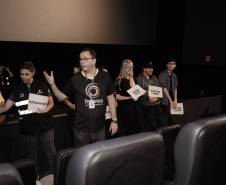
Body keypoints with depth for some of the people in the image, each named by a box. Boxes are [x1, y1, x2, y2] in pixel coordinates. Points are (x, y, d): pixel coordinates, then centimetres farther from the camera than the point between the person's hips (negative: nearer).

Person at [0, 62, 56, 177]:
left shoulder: (42, 86, -3)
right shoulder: (17, 90, 2)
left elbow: (51, 102, 3)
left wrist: (46, 109, -16)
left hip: (45, 126, -1)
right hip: (27, 129, 2)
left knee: (51, 152, 9)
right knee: (31, 155, 14)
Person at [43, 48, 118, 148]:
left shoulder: (105, 77, -3)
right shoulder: (75, 79, -5)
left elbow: (110, 98, 3)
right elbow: (62, 97, 2)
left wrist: (114, 120, 2)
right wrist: (52, 84, -13)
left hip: (100, 127, 1)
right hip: (81, 128, -1)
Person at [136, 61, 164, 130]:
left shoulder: (154, 77, 14)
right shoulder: (139, 79, -6)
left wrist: (157, 96, -4)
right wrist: (148, 97, -22)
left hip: (157, 104, 6)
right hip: (147, 105, -6)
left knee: (160, 123, 9)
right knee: (151, 125, -6)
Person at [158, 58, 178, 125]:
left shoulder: (174, 75, 12)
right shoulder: (162, 75, -10)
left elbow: (175, 88, 13)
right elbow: (164, 89, -14)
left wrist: (175, 100, 1)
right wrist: (171, 101, -14)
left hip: (172, 102, 7)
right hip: (165, 102, -7)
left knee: (172, 120, 8)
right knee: (165, 121, -5)